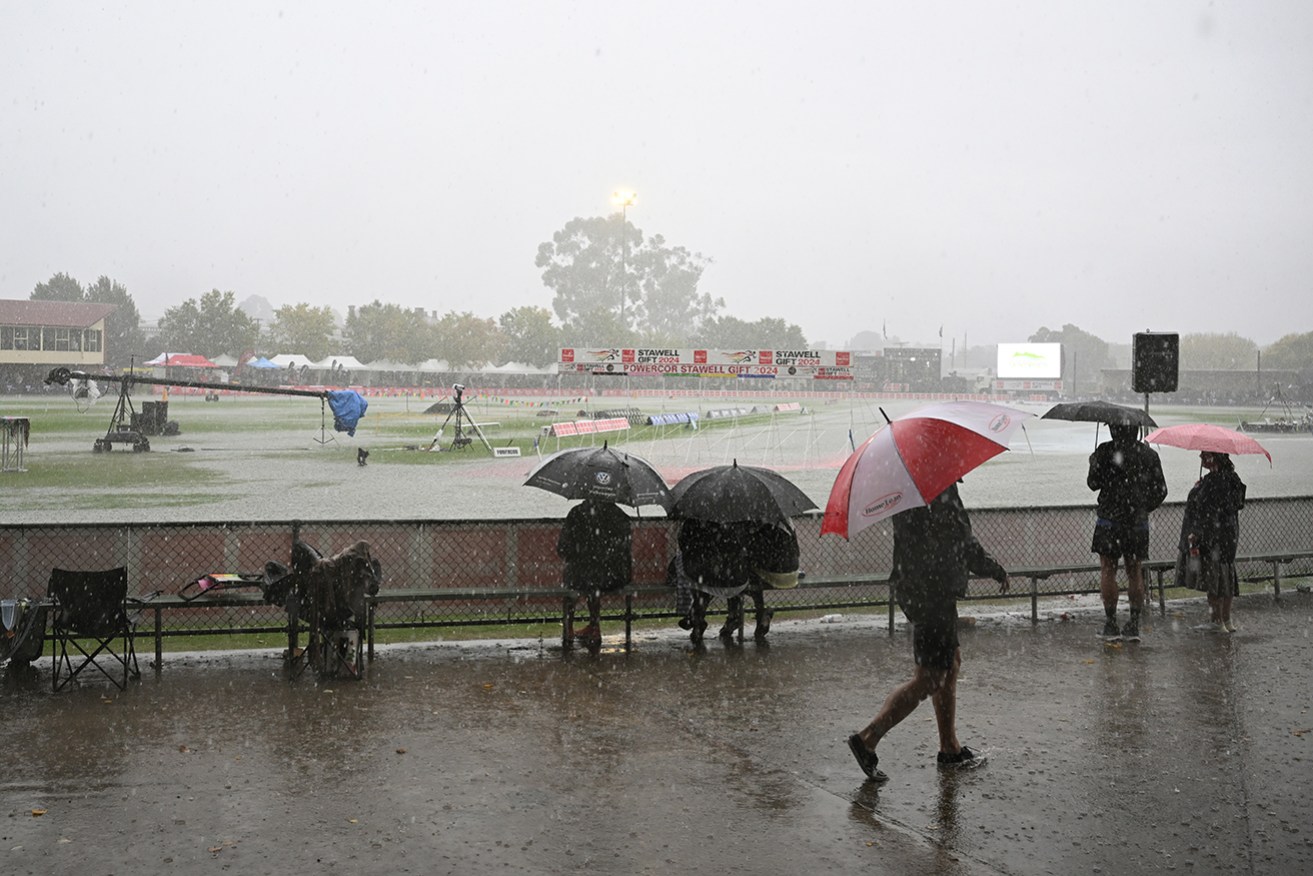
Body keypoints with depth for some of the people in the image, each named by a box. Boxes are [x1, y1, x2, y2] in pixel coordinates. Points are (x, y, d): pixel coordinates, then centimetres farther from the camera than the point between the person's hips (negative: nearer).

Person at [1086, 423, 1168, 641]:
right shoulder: (1149, 454, 4)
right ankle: (1134, 625, 11)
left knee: (1108, 570, 4)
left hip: (1110, 519, -3)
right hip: (1138, 523, 3)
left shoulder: (1105, 451, -8)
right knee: (1134, 572, 11)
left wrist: (1094, 463, 15)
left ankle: (1110, 623, 3)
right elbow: (1160, 490, 7)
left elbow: (1094, 483, -2)